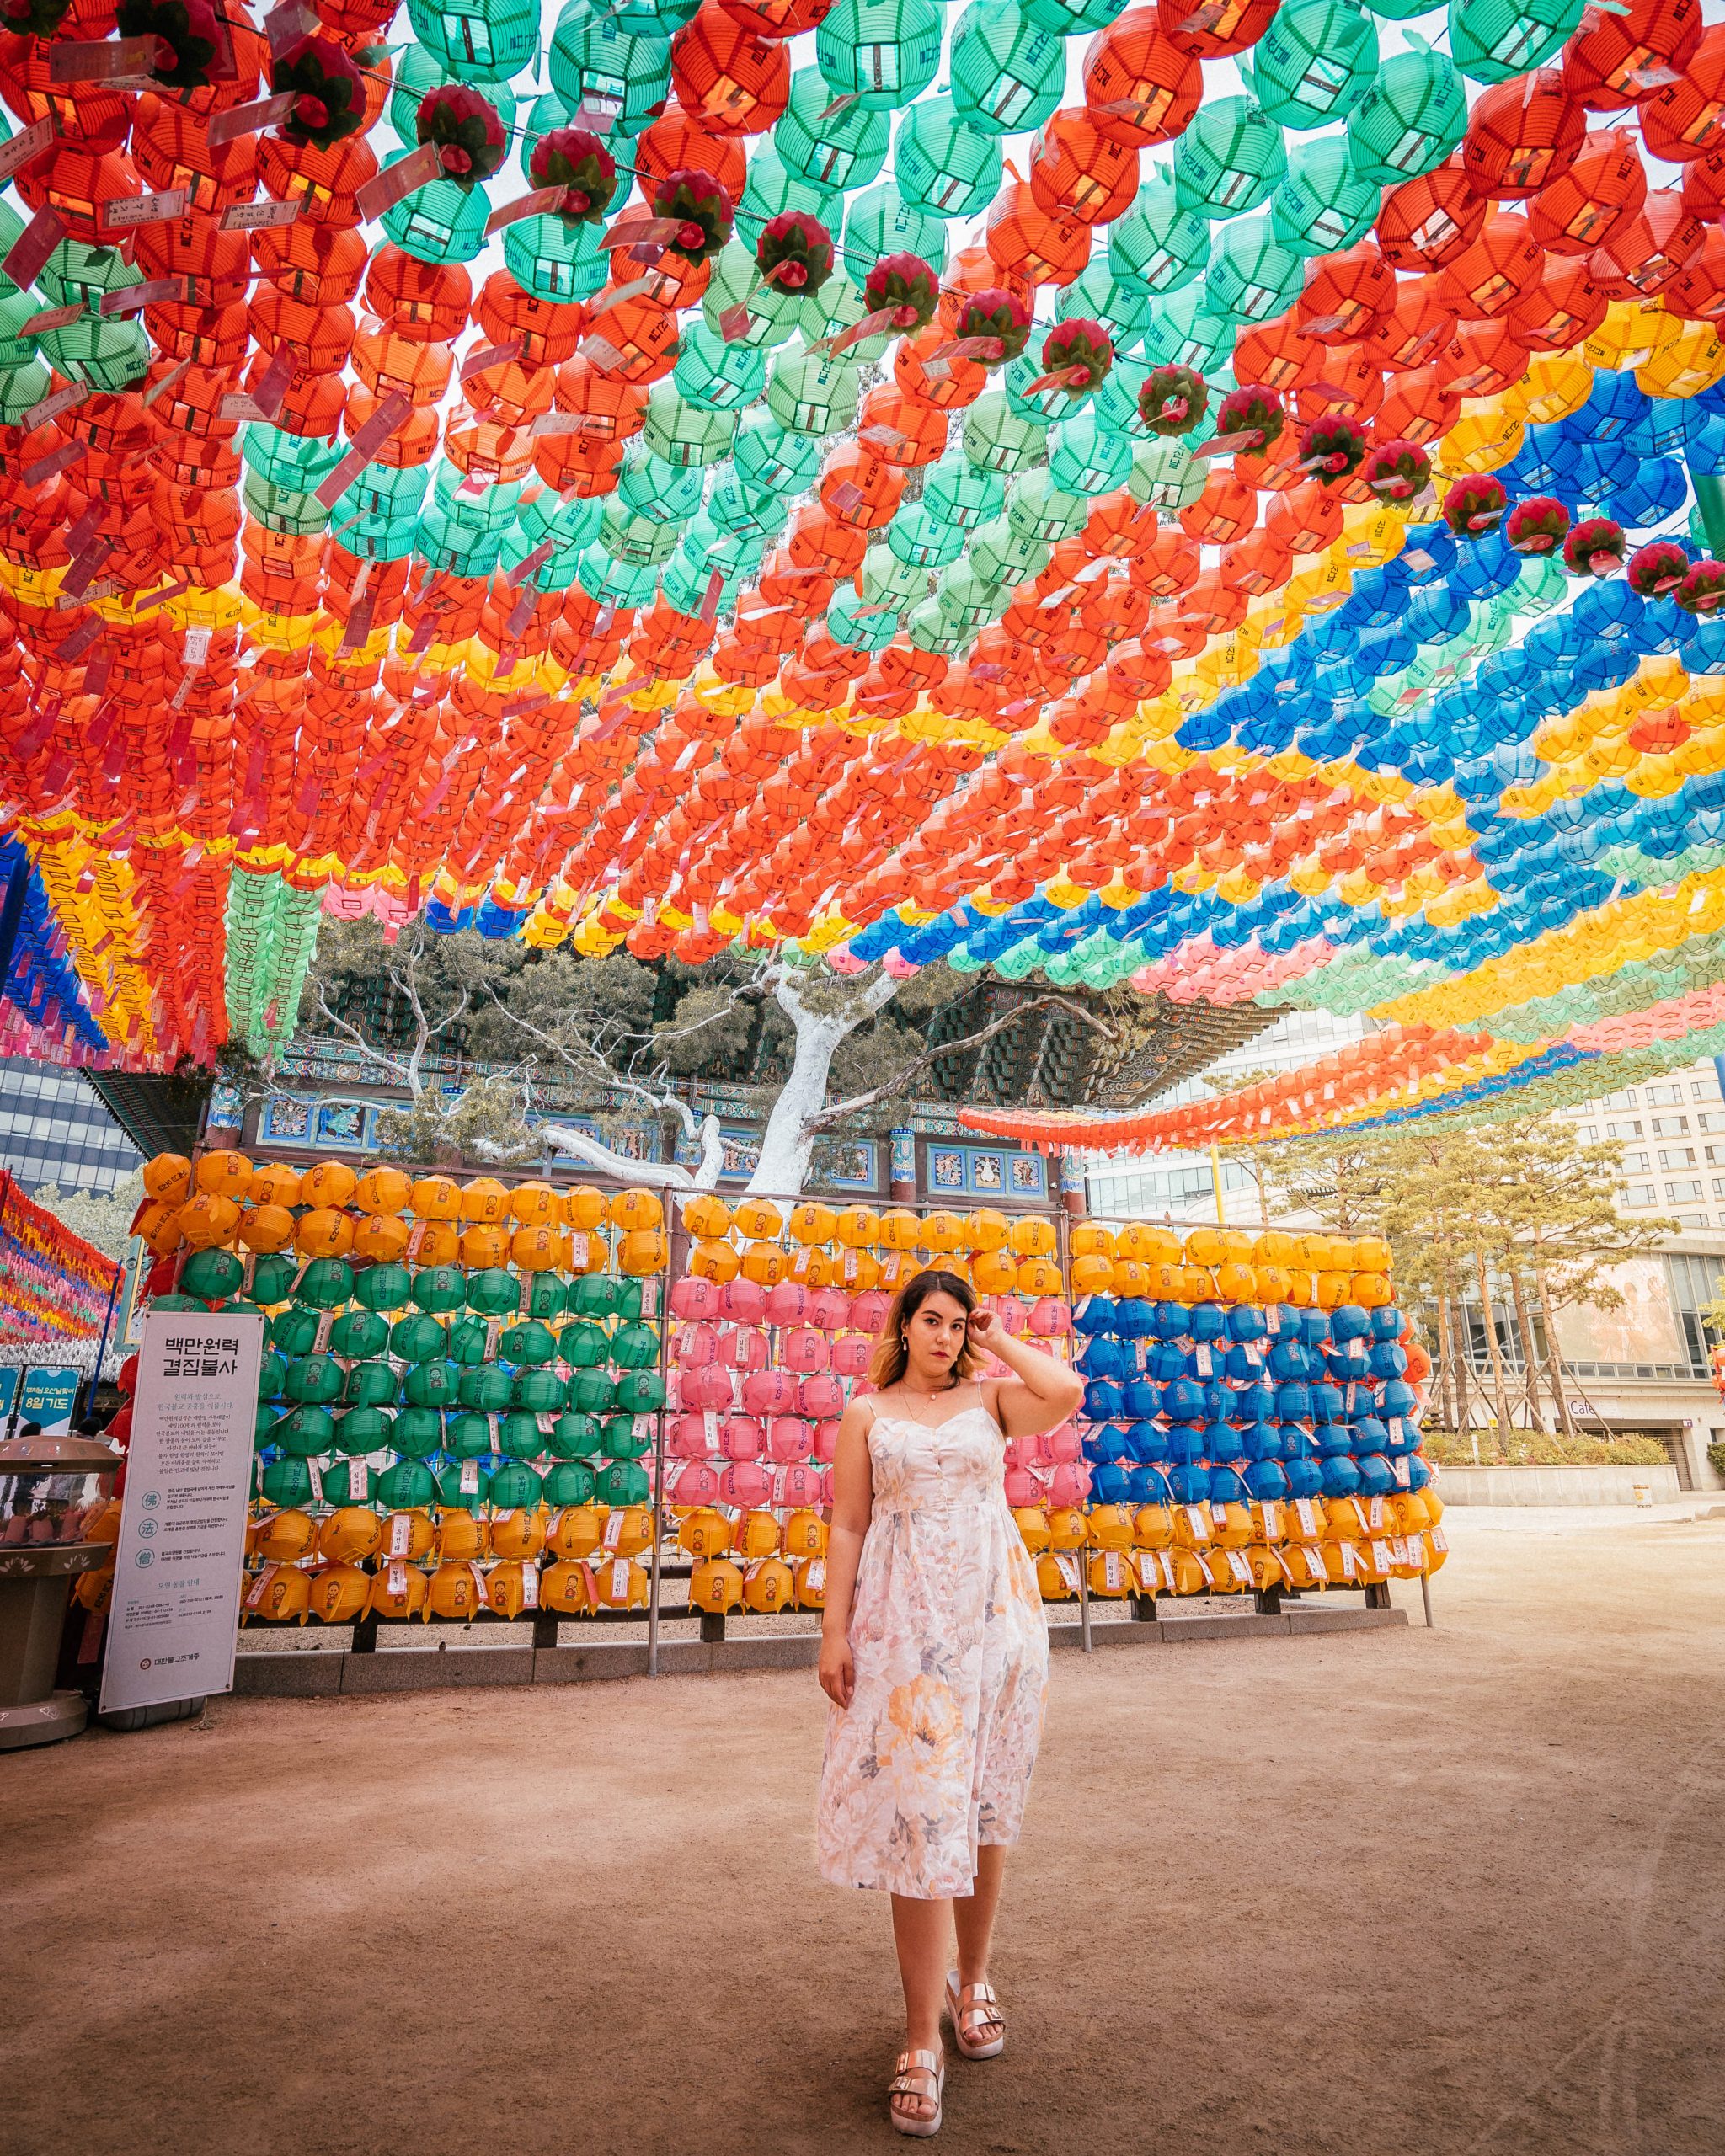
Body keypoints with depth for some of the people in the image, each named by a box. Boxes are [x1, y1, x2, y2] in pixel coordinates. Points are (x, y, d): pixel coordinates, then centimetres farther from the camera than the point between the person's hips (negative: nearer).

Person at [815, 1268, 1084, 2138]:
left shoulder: (991, 1398, 5)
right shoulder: (868, 1414, 5)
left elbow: (1066, 1392, -15)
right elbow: (847, 1526, 2)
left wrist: (998, 1342, -2)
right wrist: (834, 1631, -4)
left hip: (995, 1616, 2)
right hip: (906, 1625, -1)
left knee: (986, 1806, 12)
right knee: (921, 1813, -3)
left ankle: (972, 1979, 34)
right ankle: (922, 2041, 8)